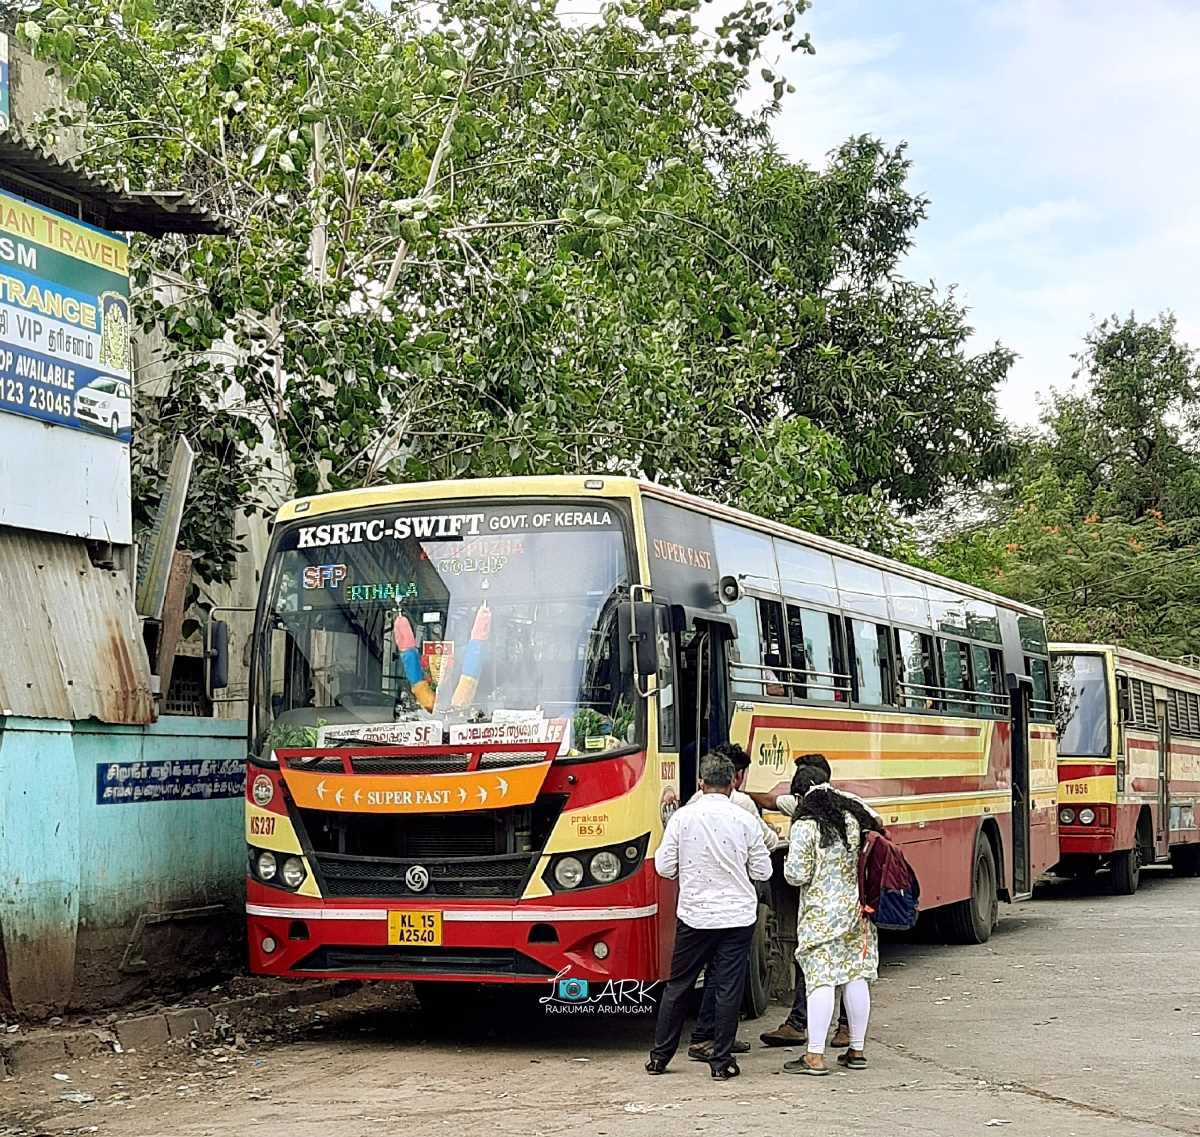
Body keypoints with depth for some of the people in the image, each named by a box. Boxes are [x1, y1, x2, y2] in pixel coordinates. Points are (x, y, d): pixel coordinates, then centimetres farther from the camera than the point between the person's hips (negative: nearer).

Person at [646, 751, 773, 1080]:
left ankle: (659, 1056, 18)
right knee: (729, 988, 4)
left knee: (678, 985, 12)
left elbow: (664, 867, -2)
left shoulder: (682, 817, -6)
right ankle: (721, 1061, 6)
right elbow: (762, 871, 1)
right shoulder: (745, 821, -5)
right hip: (738, 915, -1)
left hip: (693, 915, 1)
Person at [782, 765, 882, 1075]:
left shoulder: (805, 826, -12)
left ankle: (815, 1057, -7)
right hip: (857, 908, 6)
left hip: (821, 913, -6)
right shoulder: (854, 816, 6)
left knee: (821, 979, -6)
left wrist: (789, 863, 7)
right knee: (856, 976, 10)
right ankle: (857, 1051, 18)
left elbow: (797, 875, -14)